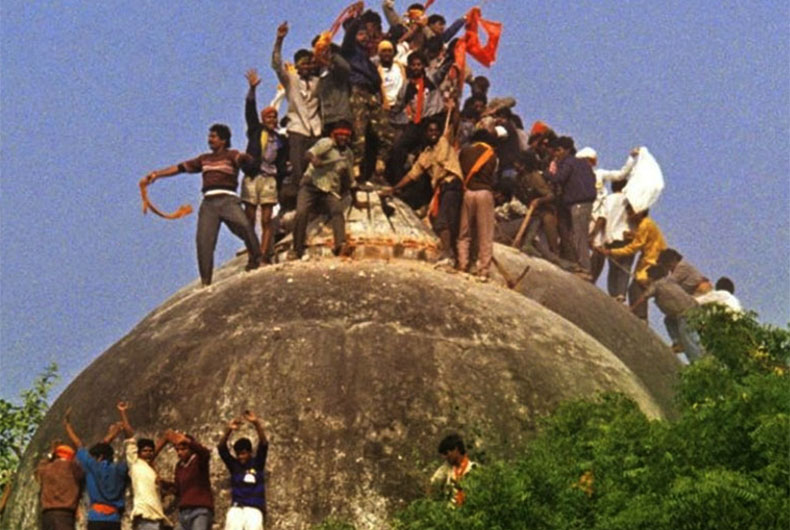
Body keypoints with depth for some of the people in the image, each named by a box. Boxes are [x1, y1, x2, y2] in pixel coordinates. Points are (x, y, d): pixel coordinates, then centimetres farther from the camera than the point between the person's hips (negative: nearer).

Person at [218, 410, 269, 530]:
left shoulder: (257, 464, 7)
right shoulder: (234, 465, 10)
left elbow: (264, 444, -7)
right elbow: (221, 448, -3)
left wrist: (256, 424, -23)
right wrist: (228, 430, -21)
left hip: (254, 508, -1)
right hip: (236, 508, 1)